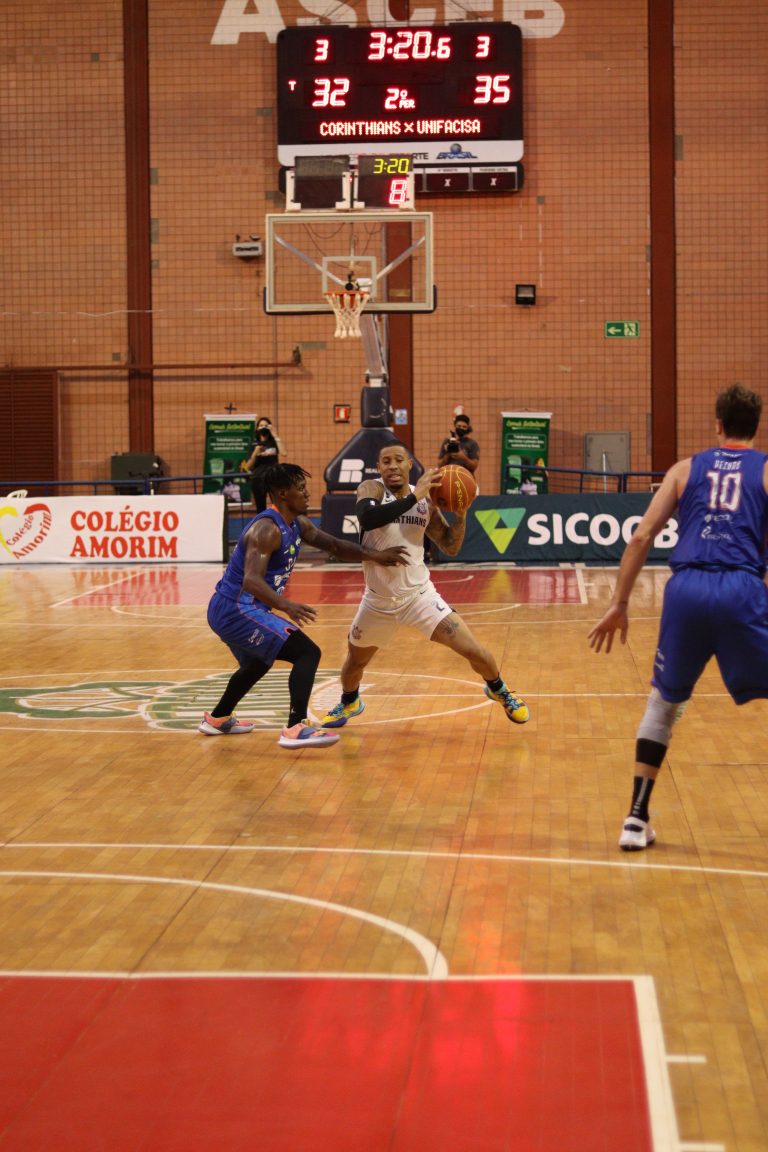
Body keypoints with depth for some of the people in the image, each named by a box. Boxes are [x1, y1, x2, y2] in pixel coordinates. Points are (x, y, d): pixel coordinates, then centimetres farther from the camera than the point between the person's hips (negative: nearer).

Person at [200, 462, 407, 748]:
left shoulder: (298, 525, 9)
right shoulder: (267, 529, -22)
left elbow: (334, 545, 17)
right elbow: (252, 580, -34)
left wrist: (372, 556, 3)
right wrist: (286, 606, -49)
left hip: (228, 610, 11)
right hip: (236, 610, -11)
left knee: (258, 663, 35)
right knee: (307, 653, -18)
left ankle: (217, 718, 50)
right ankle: (296, 729, -25)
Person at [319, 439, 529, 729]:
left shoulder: (425, 501, -2)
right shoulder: (371, 489, -13)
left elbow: (450, 546, 3)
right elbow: (366, 518, -37)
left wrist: (461, 512, -13)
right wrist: (413, 497, -38)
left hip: (419, 594, 1)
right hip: (378, 600, -1)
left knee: (473, 651, -8)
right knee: (355, 660, 18)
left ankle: (499, 691, 23)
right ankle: (349, 703, 51)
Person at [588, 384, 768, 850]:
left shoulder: (686, 469, 18)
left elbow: (641, 538, 11)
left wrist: (619, 604, 15)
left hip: (687, 588, 2)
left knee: (664, 702, 21)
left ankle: (637, 818, 17)